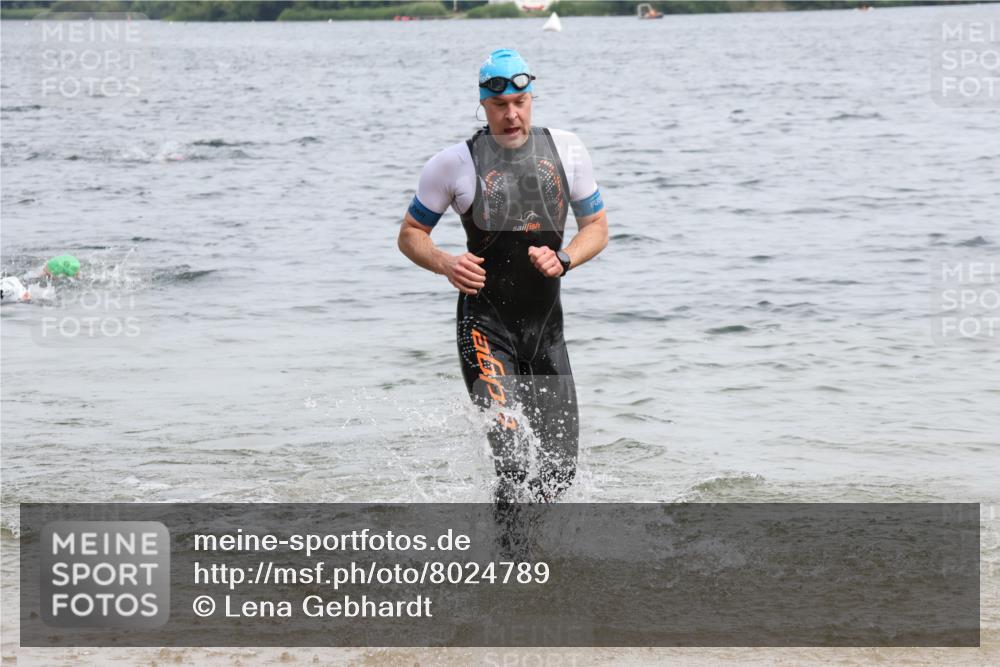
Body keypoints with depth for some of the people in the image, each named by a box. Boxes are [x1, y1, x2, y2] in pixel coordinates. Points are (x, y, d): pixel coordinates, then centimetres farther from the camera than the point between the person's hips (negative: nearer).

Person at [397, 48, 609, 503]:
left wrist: (564, 259, -10)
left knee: (559, 468, 5)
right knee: (515, 456, -22)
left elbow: (597, 227, 11)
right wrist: (446, 264, -16)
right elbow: (410, 234, 5)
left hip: (546, 327, 4)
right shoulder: (455, 163, -5)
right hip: (485, 327, -4)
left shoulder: (565, 150, 3)